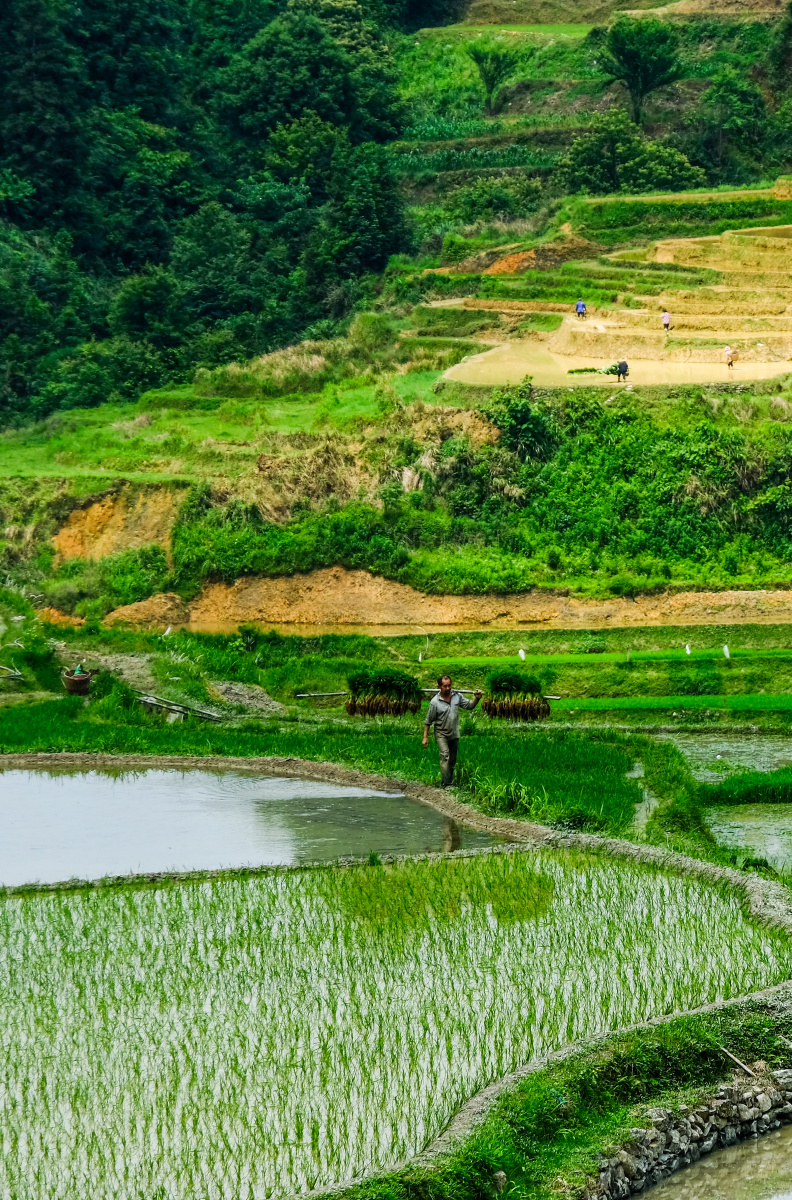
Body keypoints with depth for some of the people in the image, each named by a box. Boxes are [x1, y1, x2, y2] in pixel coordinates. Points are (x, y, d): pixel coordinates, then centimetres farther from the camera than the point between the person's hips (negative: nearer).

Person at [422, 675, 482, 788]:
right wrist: (425, 737, -6)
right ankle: (446, 784, -23)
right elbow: (428, 721, -7)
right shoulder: (435, 702, -15)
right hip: (441, 734, -5)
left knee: (453, 759, 13)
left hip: (454, 734, 5)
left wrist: (477, 699, -15)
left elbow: (469, 705, 6)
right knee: (445, 756, -19)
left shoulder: (457, 696, -4)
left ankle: (450, 781, 28)